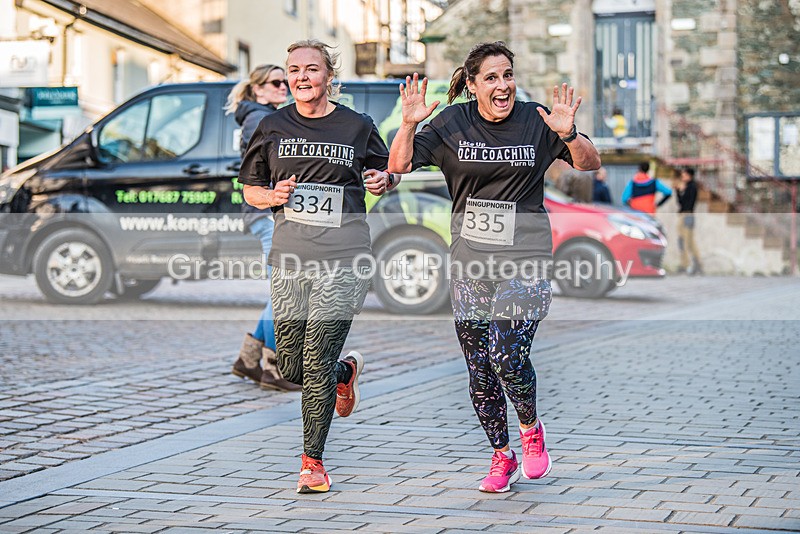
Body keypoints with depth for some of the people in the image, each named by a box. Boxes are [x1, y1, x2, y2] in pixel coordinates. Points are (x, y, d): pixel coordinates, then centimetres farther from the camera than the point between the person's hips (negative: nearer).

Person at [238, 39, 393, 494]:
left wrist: (383, 181, -6)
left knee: (317, 362, -9)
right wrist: (273, 196, -7)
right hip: (290, 256, 3)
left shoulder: (357, 126, 4)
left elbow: (385, 176, 17)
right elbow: (250, 189, 15)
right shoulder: (273, 128, 9)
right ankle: (346, 371, 38)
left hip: (343, 256, -3)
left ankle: (313, 461, 5)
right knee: (291, 367, 4)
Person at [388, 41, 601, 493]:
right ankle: (503, 458, 25)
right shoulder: (451, 123, 1)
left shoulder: (536, 121, -3)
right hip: (470, 258, 3)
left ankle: (532, 430, 13)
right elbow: (400, 166, 0)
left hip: (524, 256, -3)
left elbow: (591, 165, 1)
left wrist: (568, 135, -18)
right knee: (479, 368, 6)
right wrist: (409, 124, -17)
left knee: (507, 356, -18)